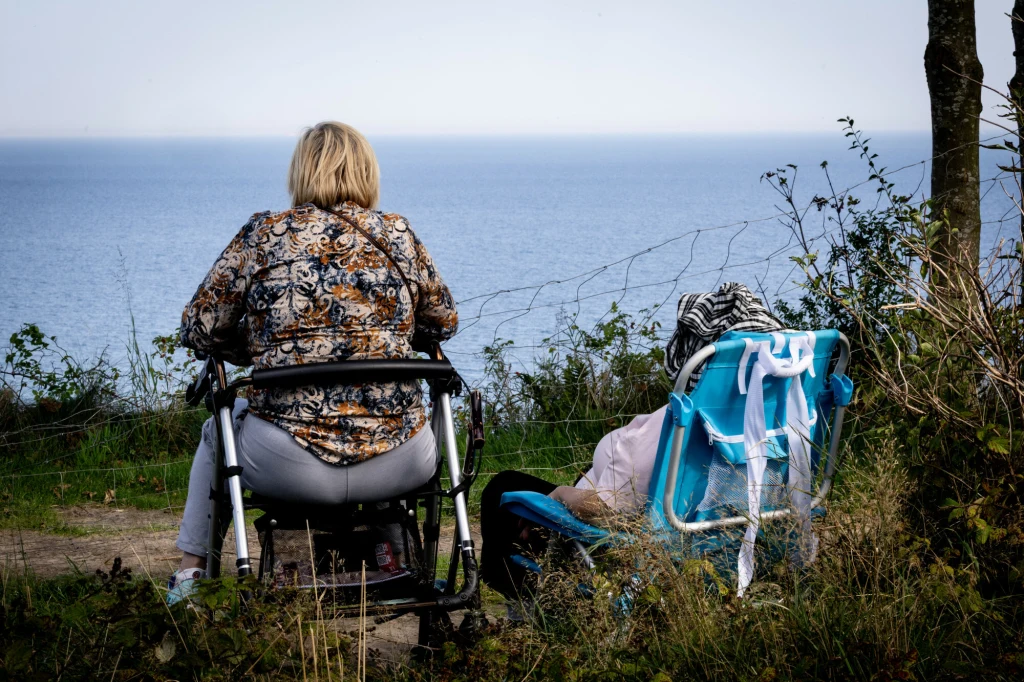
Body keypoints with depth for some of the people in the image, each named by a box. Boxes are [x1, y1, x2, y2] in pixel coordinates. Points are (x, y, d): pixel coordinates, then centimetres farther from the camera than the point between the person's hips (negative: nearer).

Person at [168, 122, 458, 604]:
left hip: (290, 468, -1)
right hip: (400, 468, 2)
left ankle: (191, 570, 39)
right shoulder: (399, 236, 5)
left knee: (220, 428, 33)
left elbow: (199, 328, 4)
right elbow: (444, 323, 17)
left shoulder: (262, 237, 0)